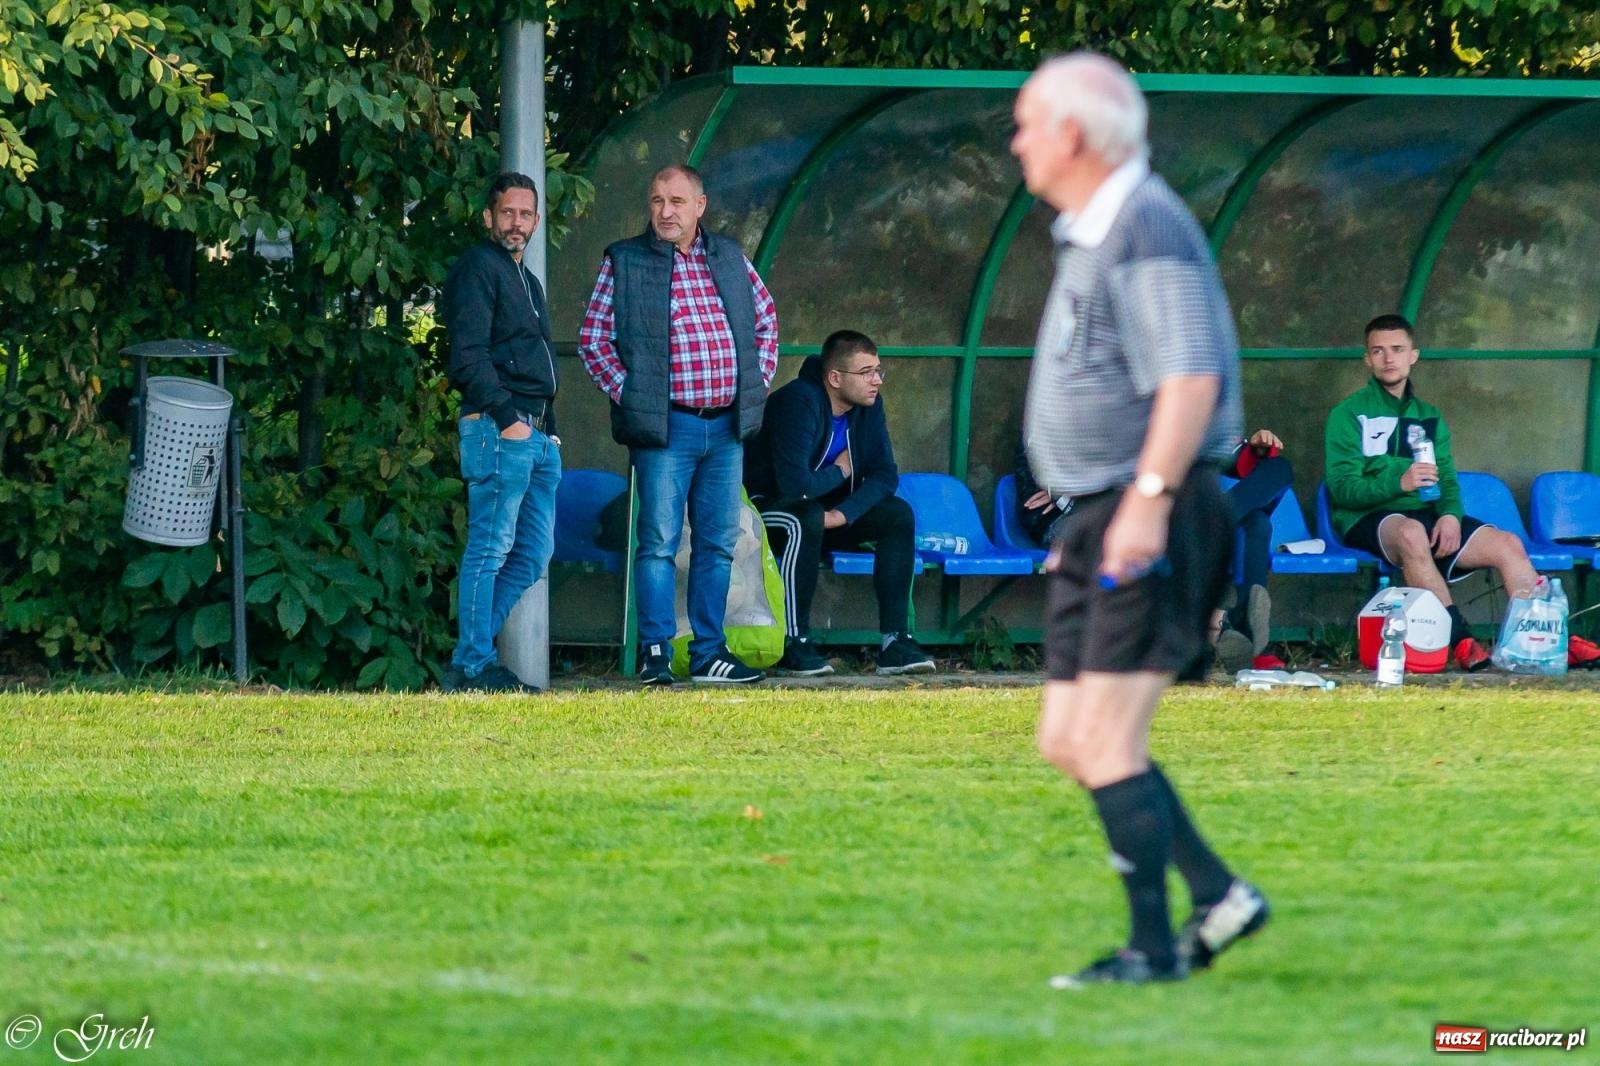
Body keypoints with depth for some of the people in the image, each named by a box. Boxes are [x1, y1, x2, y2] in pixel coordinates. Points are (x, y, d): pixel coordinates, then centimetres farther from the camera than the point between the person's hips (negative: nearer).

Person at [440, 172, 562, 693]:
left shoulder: (525, 279, 25)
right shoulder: (478, 268, -5)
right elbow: (468, 357, -14)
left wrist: (548, 429, 18)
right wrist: (507, 417, -20)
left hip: (537, 434, 10)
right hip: (498, 430, -10)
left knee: (534, 553, 8)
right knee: (490, 549, -8)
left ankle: (468, 659, 10)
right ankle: (475, 665, -7)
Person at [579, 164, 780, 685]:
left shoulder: (730, 257, 11)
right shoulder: (624, 262, -1)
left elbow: (766, 320, 23)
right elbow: (593, 339, 0)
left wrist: (758, 382, 11)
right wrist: (626, 394, -9)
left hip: (727, 426, 4)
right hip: (666, 426, -4)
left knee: (718, 543, 8)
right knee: (659, 543, -6)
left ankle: (708, 652, 14)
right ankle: (656, 654, -2)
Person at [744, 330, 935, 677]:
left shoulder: (868, 405, -2)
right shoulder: (799, 402, -26)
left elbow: (884, 475, -6)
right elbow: (795, 485, -34)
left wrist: (844, 514, -24)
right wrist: (841, 472, -14)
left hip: (826, 509, 7)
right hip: (767, 508, -7)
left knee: (897, 514, -14)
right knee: (807, 519, -38)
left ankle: (895, 641, -18)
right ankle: (794, 644, -31)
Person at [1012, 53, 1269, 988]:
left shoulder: (1147, 228, -15)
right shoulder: (1087, 234, 18)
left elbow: (1191, 378, -23)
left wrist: (1149, 498, -29)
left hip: (1155, 520, -10)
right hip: (1100, 520, 10)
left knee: (1108, 741, -9)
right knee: (1067, 740, 9)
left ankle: (1153, 948, -3)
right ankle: (1219, 897, 13)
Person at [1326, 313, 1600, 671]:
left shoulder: (1428, 417, 21)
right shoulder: (1348, 414, 3)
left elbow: (1447, 479, 12)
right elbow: (1342, 487, -9)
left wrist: (1450, 514, -12)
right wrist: (1398, 483, -26)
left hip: (1427, 516, 6)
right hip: (1369, 518, -6)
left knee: (1508, 545, -13)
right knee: (1412, 532, -40)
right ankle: (1460, 641, -44)